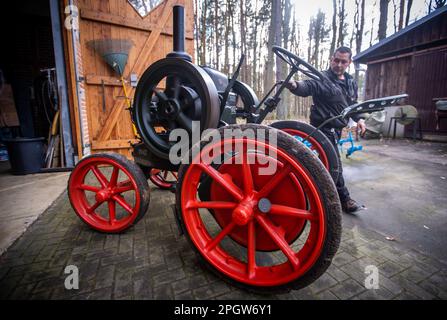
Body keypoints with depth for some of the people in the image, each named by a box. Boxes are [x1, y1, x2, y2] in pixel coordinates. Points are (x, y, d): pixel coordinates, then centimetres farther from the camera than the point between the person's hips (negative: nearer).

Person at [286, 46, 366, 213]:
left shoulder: (351, 82, 12)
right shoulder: (323, 78, -13)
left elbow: (353, 104, 23)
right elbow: (308, 86, -33)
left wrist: (358, 119, 10)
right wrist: (295, 85, -55)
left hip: (337, 127, 9)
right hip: (324, 126, -8)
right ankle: (344, 198, 9)